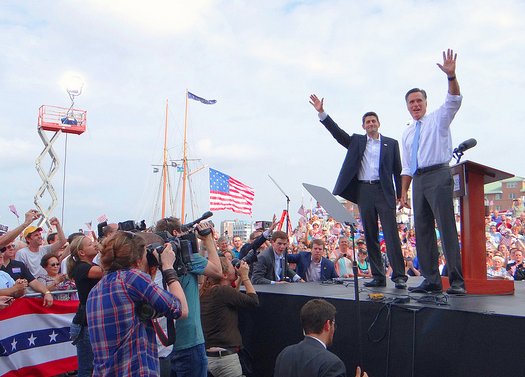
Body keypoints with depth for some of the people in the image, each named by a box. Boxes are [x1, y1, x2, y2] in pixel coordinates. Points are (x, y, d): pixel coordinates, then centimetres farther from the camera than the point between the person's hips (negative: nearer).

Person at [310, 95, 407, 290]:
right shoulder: (356, 141, 16)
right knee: (370, 237, 4)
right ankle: (378, 277, 10)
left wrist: (400, 194, 3)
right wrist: (322, 113, -6)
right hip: (364, 192, 2)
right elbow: (337, 132, 5)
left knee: (391, 234, -9)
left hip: (384, 192, -2)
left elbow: (398, 170, 11)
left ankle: (399, 276, -6)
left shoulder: (391, 143, 12)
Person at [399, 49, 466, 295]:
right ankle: (431, 281, 9)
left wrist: (451, 76, -27)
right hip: (418, 180, 6)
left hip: (438, 175, -6)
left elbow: (454, 100, -12)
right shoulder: (407, 133, 22)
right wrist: (404, 192, 14)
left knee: (446, 227, -12)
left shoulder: (438, 119, 8)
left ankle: (457, 281, -10)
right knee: (423, 230, 4)